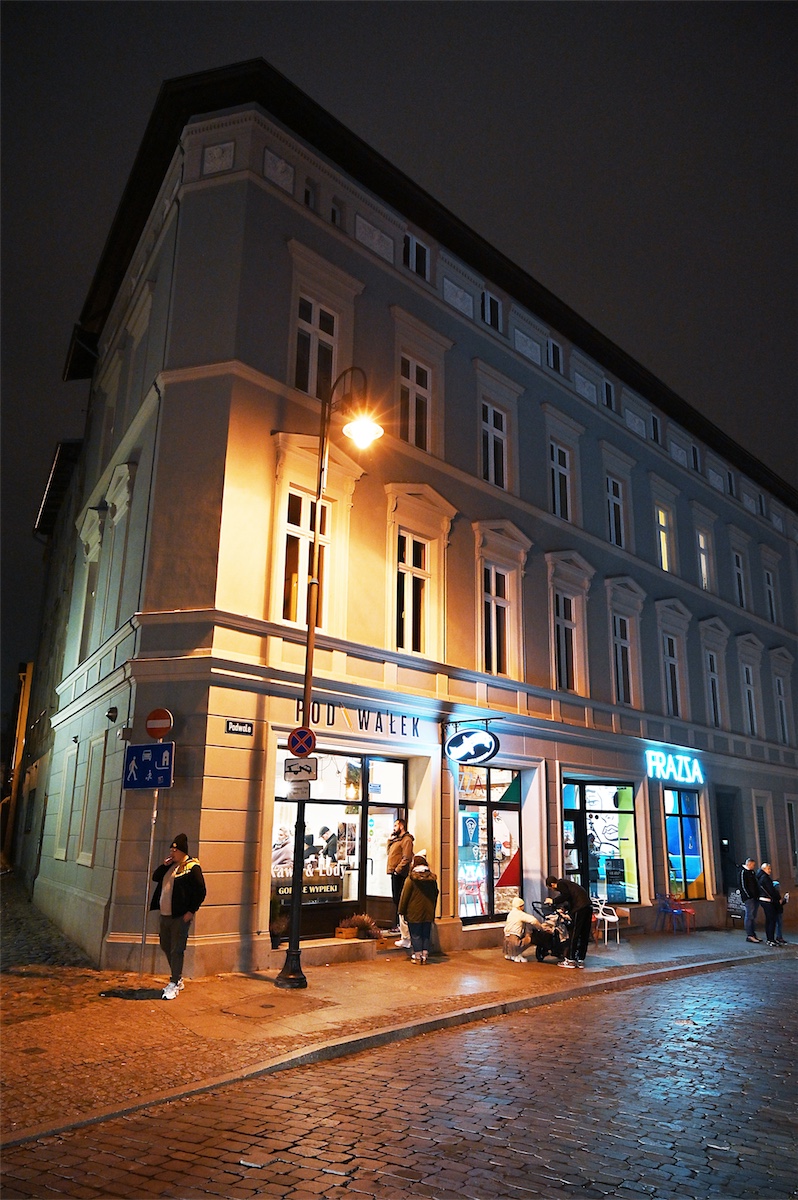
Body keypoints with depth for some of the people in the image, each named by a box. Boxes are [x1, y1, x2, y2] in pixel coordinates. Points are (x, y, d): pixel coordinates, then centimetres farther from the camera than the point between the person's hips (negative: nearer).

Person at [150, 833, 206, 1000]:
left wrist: (191, 911, -16)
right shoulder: (170, 865, 13)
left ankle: (174, 985, 4)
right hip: (165, 915, 9)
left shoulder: (192, 867, -12)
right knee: (166, 947, 17)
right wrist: (164, 865, -1)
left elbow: (200, 892, -13)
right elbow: (155, 877, 14)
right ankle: (177, 979, 31)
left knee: (176, 950, -4)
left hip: (180, 917, -9)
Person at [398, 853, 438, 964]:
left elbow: (404, 896, -7)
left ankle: (417, 955, 6)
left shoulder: (411, 879, -11)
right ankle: (424, 954, 12)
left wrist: (401, 911, 3)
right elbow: (435, 895, 13)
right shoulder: (432, 878, 3)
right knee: (426, 934, 11)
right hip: (428, 913, 4)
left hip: (414, 913, -4)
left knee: (415, 935, 5)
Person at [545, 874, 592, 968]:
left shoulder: (560, 884, 1)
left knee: (574, 933, -2)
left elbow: (566, 895, -14)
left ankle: (570, 960, 2)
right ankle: (580, 960, 16)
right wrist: (564, 908, 45)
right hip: (588, 906, 9)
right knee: (584, 935, 11)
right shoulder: (566, 883, 28)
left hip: (580, 907, -9)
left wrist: (553, 901, -3)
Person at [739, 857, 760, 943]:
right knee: (749, 916, -8)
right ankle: (749, 936, -6)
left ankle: (753, 934, 17)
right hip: (748, 898, -9)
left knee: (753, 916, 12)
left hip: (755, 897, 9)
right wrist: (749, 896, -17)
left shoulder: (752, 872, 19)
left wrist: (757, 895, 12)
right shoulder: (743, 872, -9)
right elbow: (743, 886, -15)